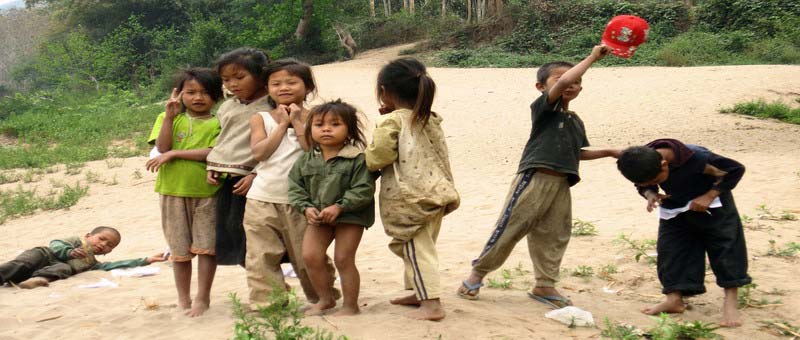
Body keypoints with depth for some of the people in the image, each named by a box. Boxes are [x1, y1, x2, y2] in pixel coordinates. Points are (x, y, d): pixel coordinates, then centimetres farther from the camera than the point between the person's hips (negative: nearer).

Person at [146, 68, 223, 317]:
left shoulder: (217, 124, 0)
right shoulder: (169, 119, 6)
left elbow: (213, 153, -14)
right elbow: (162, 147, -9)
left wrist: (174, 153, -15)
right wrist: (170, 116, -16)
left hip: (206, 193, -1)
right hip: (174, 192, 2)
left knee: (206, 246, -1)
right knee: (179, 248, 10)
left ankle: (203, 298, 12)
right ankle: (183, 299, 23)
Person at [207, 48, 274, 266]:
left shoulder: (271, 108, -7)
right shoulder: (227, 107, 14)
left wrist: (256, 175, -17)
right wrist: (211, 167, 8)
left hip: (248, 177, -7)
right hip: (224, 177, 7)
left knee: (239, 226, -9)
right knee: (224, 226, 9)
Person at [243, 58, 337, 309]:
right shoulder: (261, 118, 5)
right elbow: (259, 152, -10)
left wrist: (297, 123, -11)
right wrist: (282, 124, -9)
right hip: (262, 200, 2)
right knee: (261, 258, 3)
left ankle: (323, 298, 29)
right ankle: (264, 305, 13)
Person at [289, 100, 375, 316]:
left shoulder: (357, 159, -14)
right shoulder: (306, 160, 1)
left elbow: (364, 190, -18)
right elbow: (295, 187, 5)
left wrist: (339, 207, -23)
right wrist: (306, 208, -11)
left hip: (350, 216, -5)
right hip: (318, 217, 5)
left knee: (343, 259, -2)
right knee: (310, 256, 1)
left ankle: (350, 305, 15)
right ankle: (325, 299, 21)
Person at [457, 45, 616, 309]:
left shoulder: (576, 121, 20)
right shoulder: (543, 106, -3)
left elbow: (577, 153, 30)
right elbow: (563, 82, -20)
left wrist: (607, 152, 21)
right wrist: (592, 57, -15)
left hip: (561, 184, 7)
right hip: (534, 178, -7)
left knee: (553, 237, 8)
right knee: (509, 228, -4)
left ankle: (544, 285, 20)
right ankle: (477, 274, 9)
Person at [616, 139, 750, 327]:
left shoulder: (695, 158, -37)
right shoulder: (642, 166, -24)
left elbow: (735, 170, -23)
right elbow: (643, 186, 0)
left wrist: (709, 196, -30)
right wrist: (650, 194, -24)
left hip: (709, 205, -4)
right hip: (675, 209, 5)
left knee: (725, 247, -8)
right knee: (670, 249, 0)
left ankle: (731, 302, -4)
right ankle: (674, 299, 8)